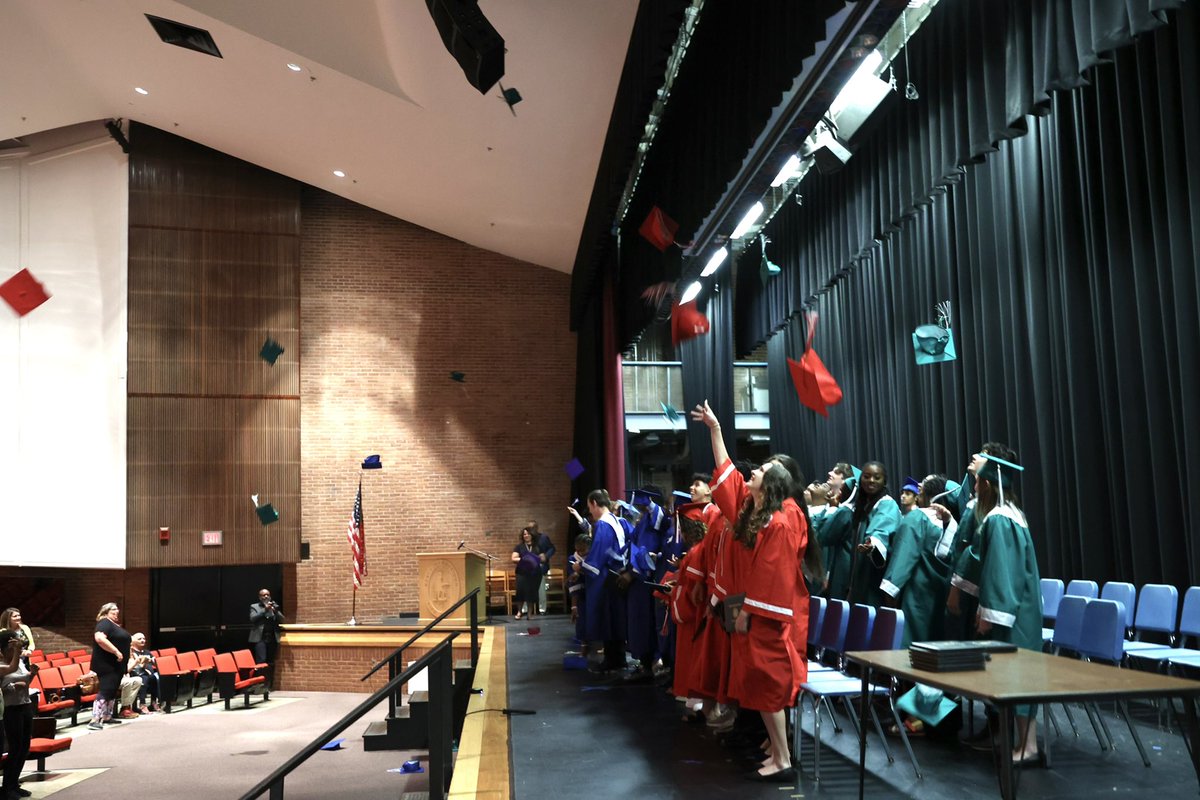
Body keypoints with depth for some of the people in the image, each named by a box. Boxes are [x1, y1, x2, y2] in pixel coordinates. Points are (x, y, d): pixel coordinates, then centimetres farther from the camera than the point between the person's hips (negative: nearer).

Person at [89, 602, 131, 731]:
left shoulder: (115, 625, 17)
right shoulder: (105, 623, -13)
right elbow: (99, 638, -29)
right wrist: (116, 652, -27)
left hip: (116, 664, 10)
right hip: (106, 664, -10)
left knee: (113, 691, 15)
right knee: (105, 691, -14)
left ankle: (107, 717, 23)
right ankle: (94, 721, -16)